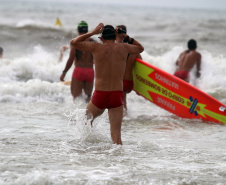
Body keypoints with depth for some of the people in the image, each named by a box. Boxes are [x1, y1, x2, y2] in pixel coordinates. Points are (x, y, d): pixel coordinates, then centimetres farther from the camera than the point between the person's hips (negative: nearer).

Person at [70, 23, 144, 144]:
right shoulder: (123, 48, 6)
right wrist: (126, 36, 26)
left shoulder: (96, 47, -3)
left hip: (100, 95, -1)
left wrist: (93, 33, 12)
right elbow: (140, 48, 28)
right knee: (116, 133, 0)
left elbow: (74, 42, 9)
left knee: (87, 119, 27)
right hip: (117, 96, 2)